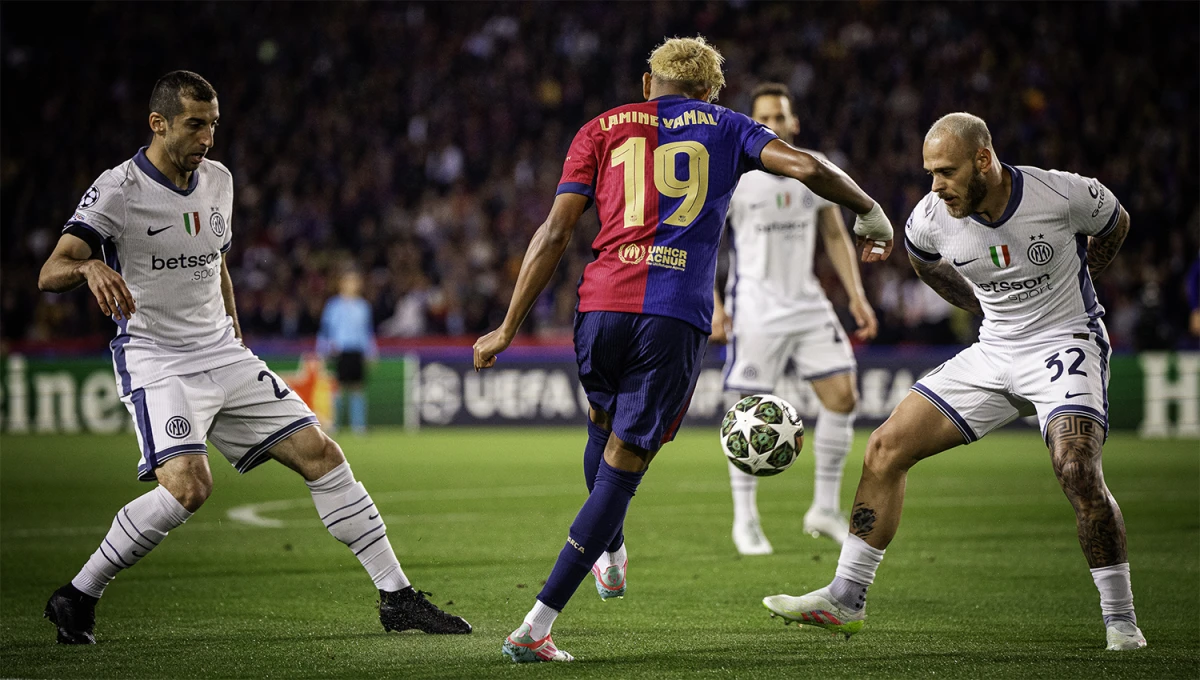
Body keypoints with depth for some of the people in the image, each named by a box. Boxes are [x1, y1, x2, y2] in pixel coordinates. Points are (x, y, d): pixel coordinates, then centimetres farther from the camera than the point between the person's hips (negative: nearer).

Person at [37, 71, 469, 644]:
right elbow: (49, 274, -22)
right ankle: (75, 600, -11)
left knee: (320, 454, 0)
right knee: (188, 486, -27)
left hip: (224, 358, 7)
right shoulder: (117, 190, -12)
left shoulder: (217, 180, 9)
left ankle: (396, 596, 8)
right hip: (155, 361, -7)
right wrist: (90, 266, -44)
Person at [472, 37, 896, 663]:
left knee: (603, 423, 31)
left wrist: (507, 329, 10)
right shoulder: (724, 127, 18)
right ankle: (536, 626, -3)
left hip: (602, 305, 2)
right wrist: (871, 212, 21)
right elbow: (807, 168, 5)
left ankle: (611, 556, 47)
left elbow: (555, 232, 9)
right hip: (676, 313, -2)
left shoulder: (602, 129, 18)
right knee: (622, 466, 3)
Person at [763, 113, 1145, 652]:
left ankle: (1120, 621, -13)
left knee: (1077, 469, -28)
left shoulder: (1062, 194, -20)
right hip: (993, 352, 5)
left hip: (1065, 344, -5)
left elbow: (1115, 225, 4)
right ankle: (845, 600, 7)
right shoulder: (932, 218, -10)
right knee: (886, 447, -2)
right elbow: (921, 256, 17)